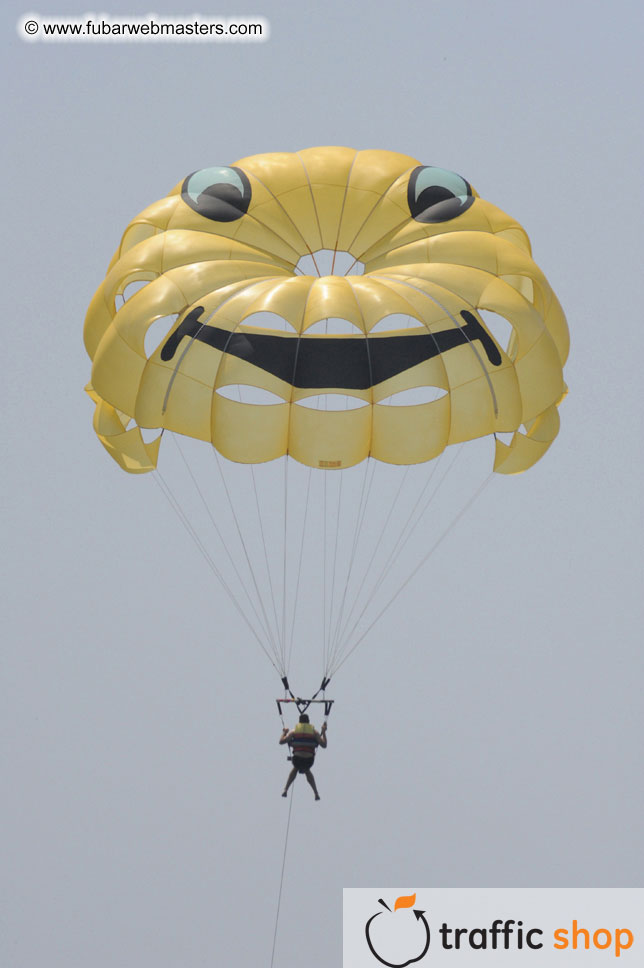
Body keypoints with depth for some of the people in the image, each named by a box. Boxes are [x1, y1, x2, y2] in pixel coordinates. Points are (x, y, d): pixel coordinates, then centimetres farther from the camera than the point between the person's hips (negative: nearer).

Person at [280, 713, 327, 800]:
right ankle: (316, 793, 29)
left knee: (295, 768, 37)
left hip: (297, 759, 0)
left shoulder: (293, 731, 9)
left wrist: (284, 732, 24)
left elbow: (281, 741, 5)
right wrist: (323, 731, 19)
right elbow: (324, 745, 8)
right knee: (307, 771, 36)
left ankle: (285, 790, 26)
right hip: (309, 760, 0)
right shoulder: (314, 731, 10)